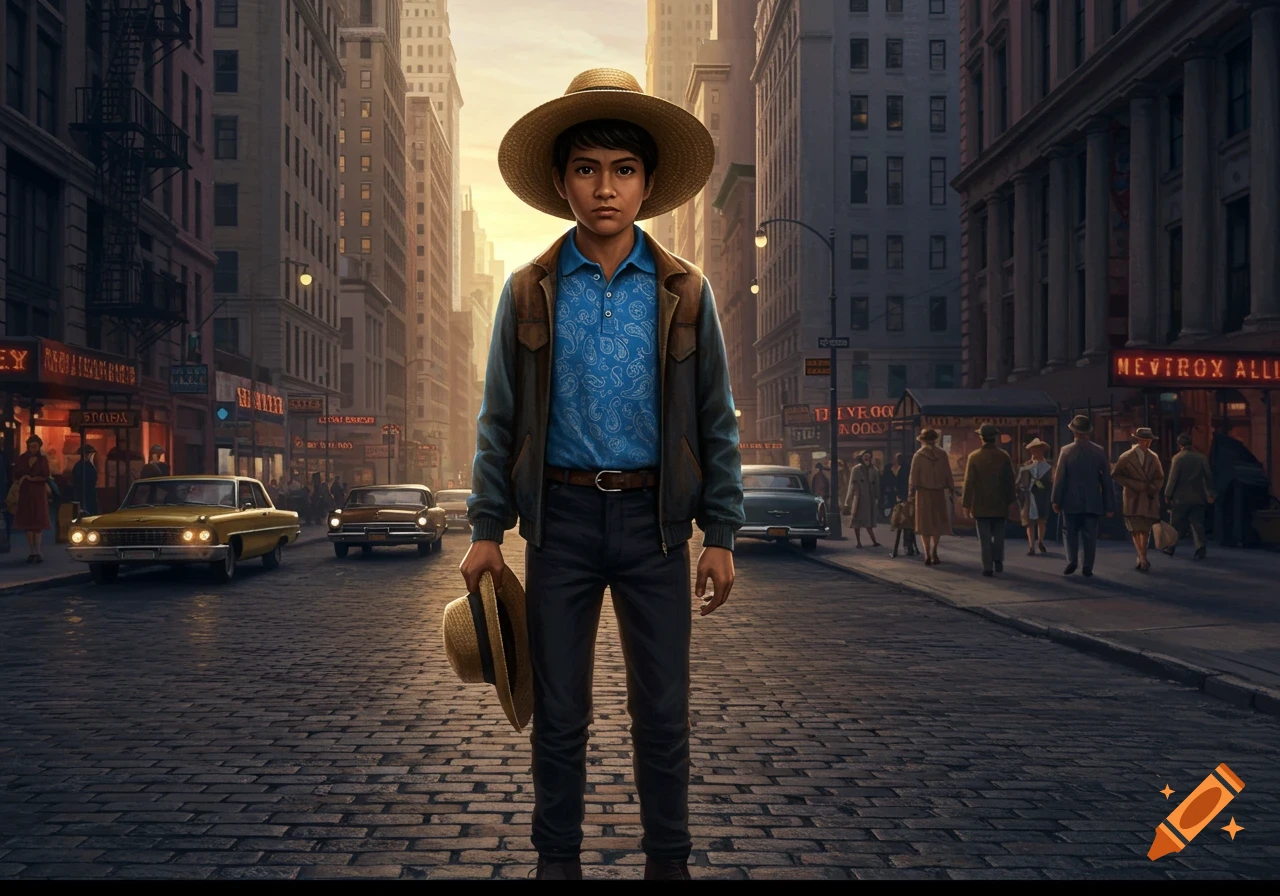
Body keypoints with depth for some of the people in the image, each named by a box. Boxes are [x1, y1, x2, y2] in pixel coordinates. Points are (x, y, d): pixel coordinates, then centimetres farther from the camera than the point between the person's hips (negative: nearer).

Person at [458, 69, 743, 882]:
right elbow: (500, 421, 6)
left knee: (664, 715, 5)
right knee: (559, 715, 8)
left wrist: (721, 534, 0)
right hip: (562, 516, 0)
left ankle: (669, 863, 18)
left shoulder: (686, 292, 3)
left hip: (654, 518, 0)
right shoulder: (529, 293, 4)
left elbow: (716, 422, 5)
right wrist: (487, 530, 0)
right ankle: (558, 862, 20)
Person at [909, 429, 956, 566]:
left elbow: (914, 475, -7)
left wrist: (912, 491, -1)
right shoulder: (942, 454, -2)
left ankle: (928, 555, 0)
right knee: (938, 521, 15)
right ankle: (934, 552, 12)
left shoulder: (918, 455, -6)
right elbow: (948, 474, 0)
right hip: (939, 492, 1)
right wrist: (951, 489, 8)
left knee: (925, 523, 4)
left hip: (923, 493, -1)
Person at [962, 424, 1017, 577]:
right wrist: (1010, 500, 11)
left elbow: (969, 482, -4)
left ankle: (988, 567, -3)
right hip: (1000, 504, 1)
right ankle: (998, 561, 12)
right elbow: (1010, 481, 1)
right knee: (998, 536, 15)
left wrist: (967, 504, 1)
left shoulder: (974, 457, -6)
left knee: (985, 537, 1)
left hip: (981, 505, -1)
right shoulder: (1004, 456, -3)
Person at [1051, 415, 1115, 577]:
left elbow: (1059, 478, -6)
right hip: (1092, 501, 1)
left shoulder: (1066, 451, -6)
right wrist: (1109, 505, 5)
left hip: (1072, 501, -1)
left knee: (1071, 533, 10)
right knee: (1090, 535, 5)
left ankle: (1072, 561, -5)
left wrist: (1056, 500, 1)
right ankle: (1088, 567, 2)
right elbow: (1107, 479, 0)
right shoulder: (1099, 451, -2)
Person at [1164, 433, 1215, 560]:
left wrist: (1167, 495, -2)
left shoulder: (1178, 458, -9)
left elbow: (1173, 478, -9)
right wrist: (1210, 493, 10)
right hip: (1198, 497, 3)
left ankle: (1170, 548, 17)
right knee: (1197, 524, 4)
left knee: (1175, 524, 9)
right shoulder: (1202, 457, 3)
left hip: (1180, 497, -3)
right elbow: (1208, 476, 4)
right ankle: (1200, 550, -3)